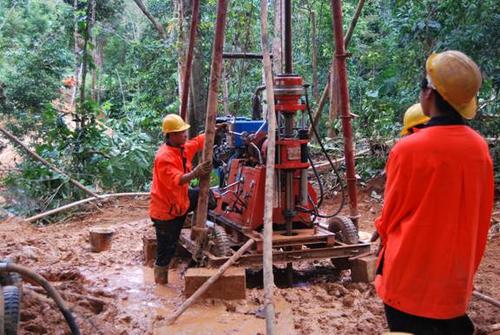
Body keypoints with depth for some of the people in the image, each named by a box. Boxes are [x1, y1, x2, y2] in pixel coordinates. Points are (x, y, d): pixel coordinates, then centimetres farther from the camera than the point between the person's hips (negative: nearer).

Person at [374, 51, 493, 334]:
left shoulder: (409, 149, -19)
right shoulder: (479, 147, -5)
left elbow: (390, 217, -7)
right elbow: (481, 216, 5)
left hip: (411, 277, -4)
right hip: (457, 276, 5)